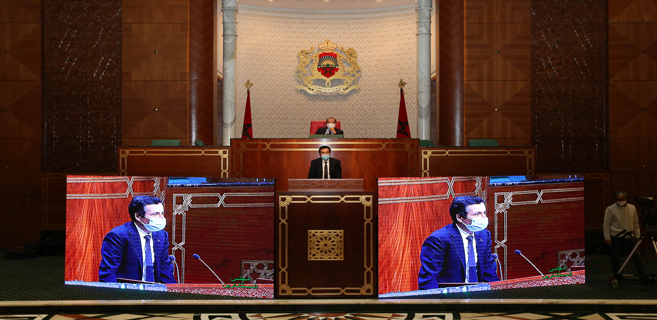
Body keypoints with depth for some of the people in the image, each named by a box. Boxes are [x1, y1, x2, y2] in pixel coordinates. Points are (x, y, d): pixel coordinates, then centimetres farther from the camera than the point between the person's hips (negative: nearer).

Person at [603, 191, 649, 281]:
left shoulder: (632, 208, 8)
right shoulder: (610, 209, -4)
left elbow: (635, 223, 18)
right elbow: (606, 224, -1)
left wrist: (637, 236, 15)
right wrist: (607, 238, -5)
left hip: (629, 237, 3)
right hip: (616, 237, -3)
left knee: (637, 256, 0)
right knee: (616, 257, 1)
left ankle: (644, 276, 5)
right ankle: (617, 275, 17)